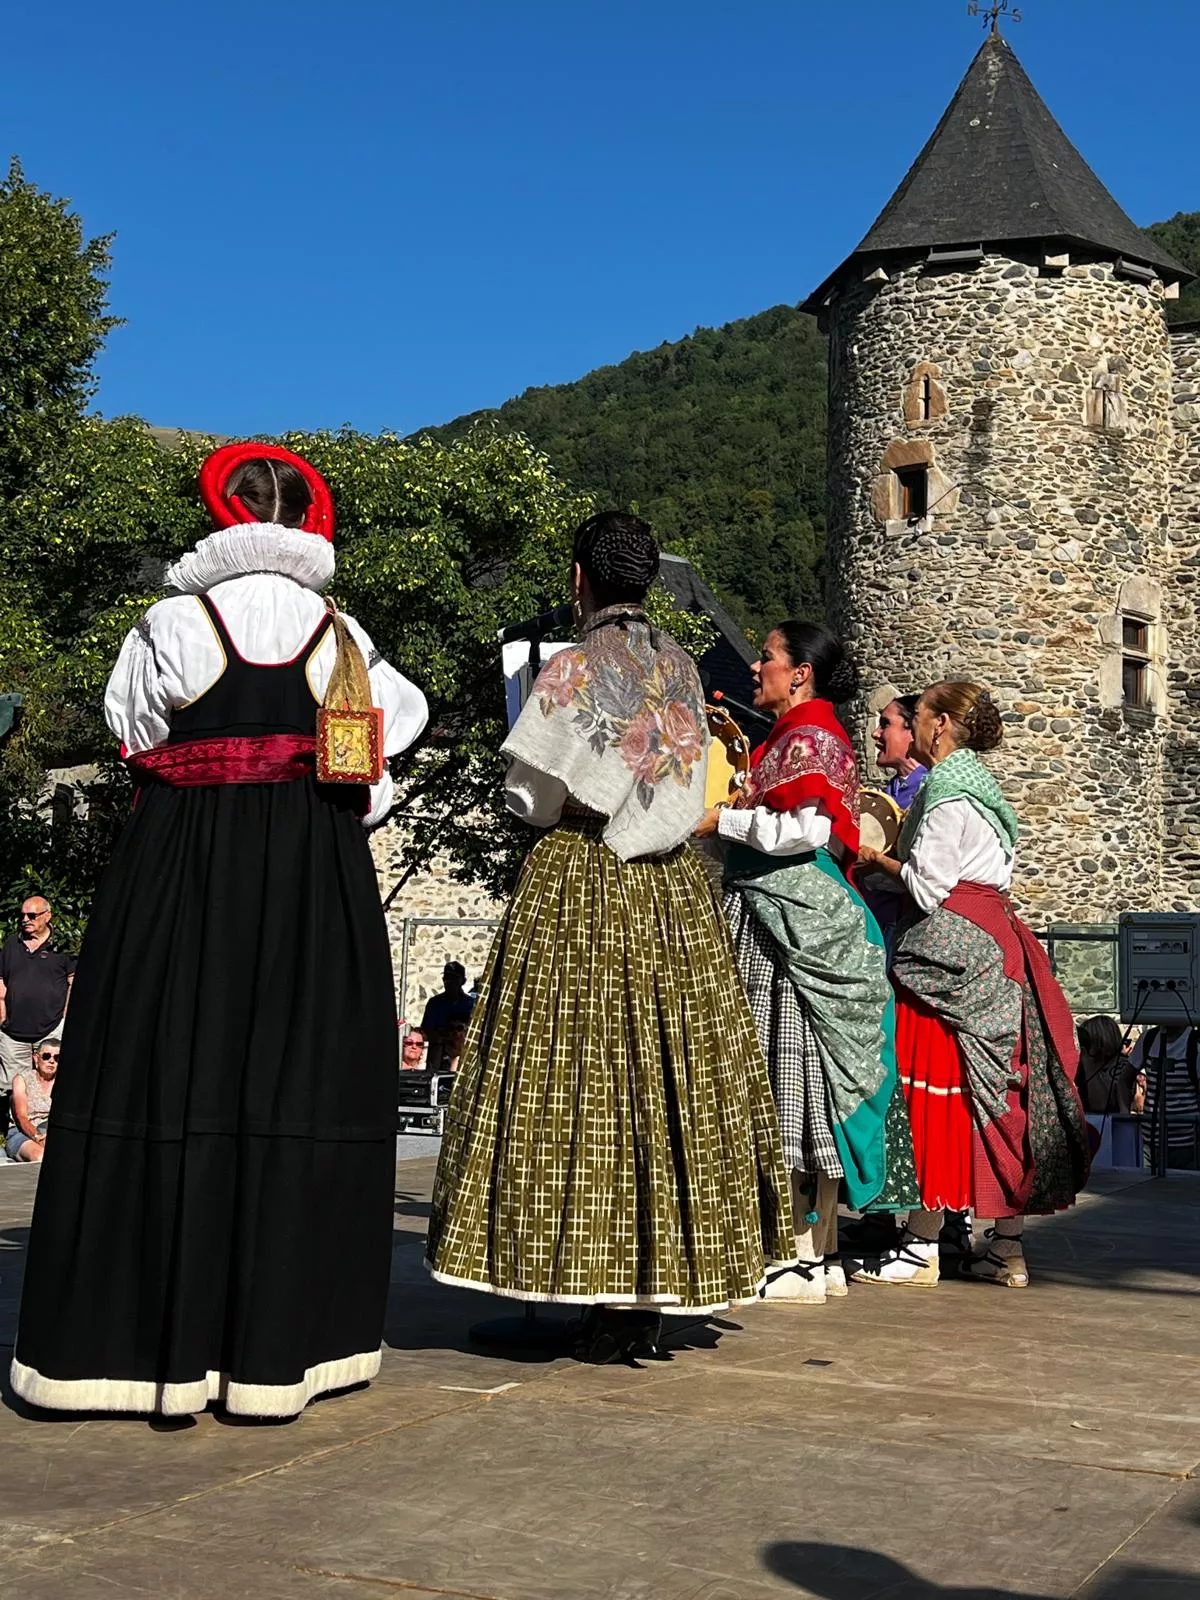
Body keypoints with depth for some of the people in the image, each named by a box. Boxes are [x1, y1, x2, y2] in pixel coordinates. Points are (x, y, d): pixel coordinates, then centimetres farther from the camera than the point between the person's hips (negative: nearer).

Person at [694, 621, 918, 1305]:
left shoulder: (808, 735, -9)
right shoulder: (796, 735, 21)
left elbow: (808, 828, -20)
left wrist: (722, 820, -12)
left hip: (798, 921, -10)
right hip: (779, 921, 10)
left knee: (792, 1070, -8)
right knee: (790, 1077, 8)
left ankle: (805, 1258, -5)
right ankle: (821, 1252, 12)